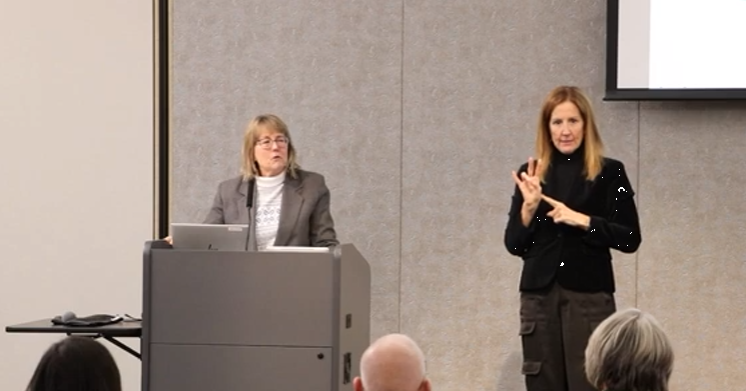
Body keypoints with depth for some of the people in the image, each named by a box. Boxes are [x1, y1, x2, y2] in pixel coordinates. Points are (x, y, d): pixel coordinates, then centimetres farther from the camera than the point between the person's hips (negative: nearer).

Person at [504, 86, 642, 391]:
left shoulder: (609, 173, 1)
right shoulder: (531, 174, 8)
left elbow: (630, 239, -3)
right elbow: (513, 244, 7)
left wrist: (582, 220, -15)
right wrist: (529, 207, -10)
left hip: (590, 298, -3)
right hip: (539, 297, 3)